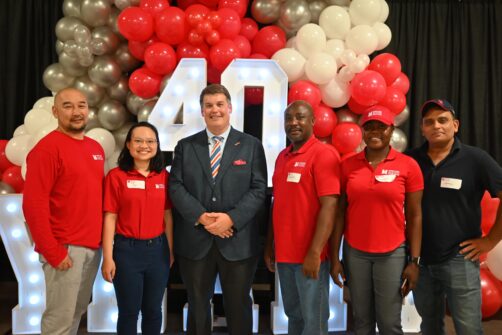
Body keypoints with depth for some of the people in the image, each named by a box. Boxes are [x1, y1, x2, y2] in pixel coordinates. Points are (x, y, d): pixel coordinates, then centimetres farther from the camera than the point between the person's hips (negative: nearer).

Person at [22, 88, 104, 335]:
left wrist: (101, 240, 15)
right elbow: (34, 205, -16)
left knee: (78, 312, 18)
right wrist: (53, 252, -16)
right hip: (66, 248, -7)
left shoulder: (96, 148, 12)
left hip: (93, 246, 7)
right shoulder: (47, 148, -11)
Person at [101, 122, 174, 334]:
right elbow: (110, 218, -8)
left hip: (158, 249, 3)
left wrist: (171, 250, 6)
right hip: (127, 250, -3)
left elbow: (167, 215, 6)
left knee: (153, 310, 16)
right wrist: (108, 258, -10)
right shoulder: (116, 176, -7)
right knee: (128, 312, 11)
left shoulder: (164, 176, 3)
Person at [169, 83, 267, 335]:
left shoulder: (251, 145, 4)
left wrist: (231, 218, -17)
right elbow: (176, 187, -1)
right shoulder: (185, 146, 7)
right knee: (197, 306, 15)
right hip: (194, 241, 1)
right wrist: (202, 217, -15)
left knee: (238, 306, 12)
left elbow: (259, 189, -4)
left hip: (238, 241, -1)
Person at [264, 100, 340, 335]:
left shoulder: (324, 154, -11)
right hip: (284, 252, 7)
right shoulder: (282, 157, 12)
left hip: (309, 255, -7)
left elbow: (329, 205, -18)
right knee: (293, 314, 19)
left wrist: (314, 252, -22)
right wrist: (269, 244, 12)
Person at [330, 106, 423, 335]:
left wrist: (414, 261, -3)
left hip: (392, 254, -1)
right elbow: (339, 213, 2)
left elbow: (414, 216, -1)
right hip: (354, 253, 2)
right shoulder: (348, 165, 0)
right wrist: (334, 257, 1)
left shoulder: (408, 165, -4)